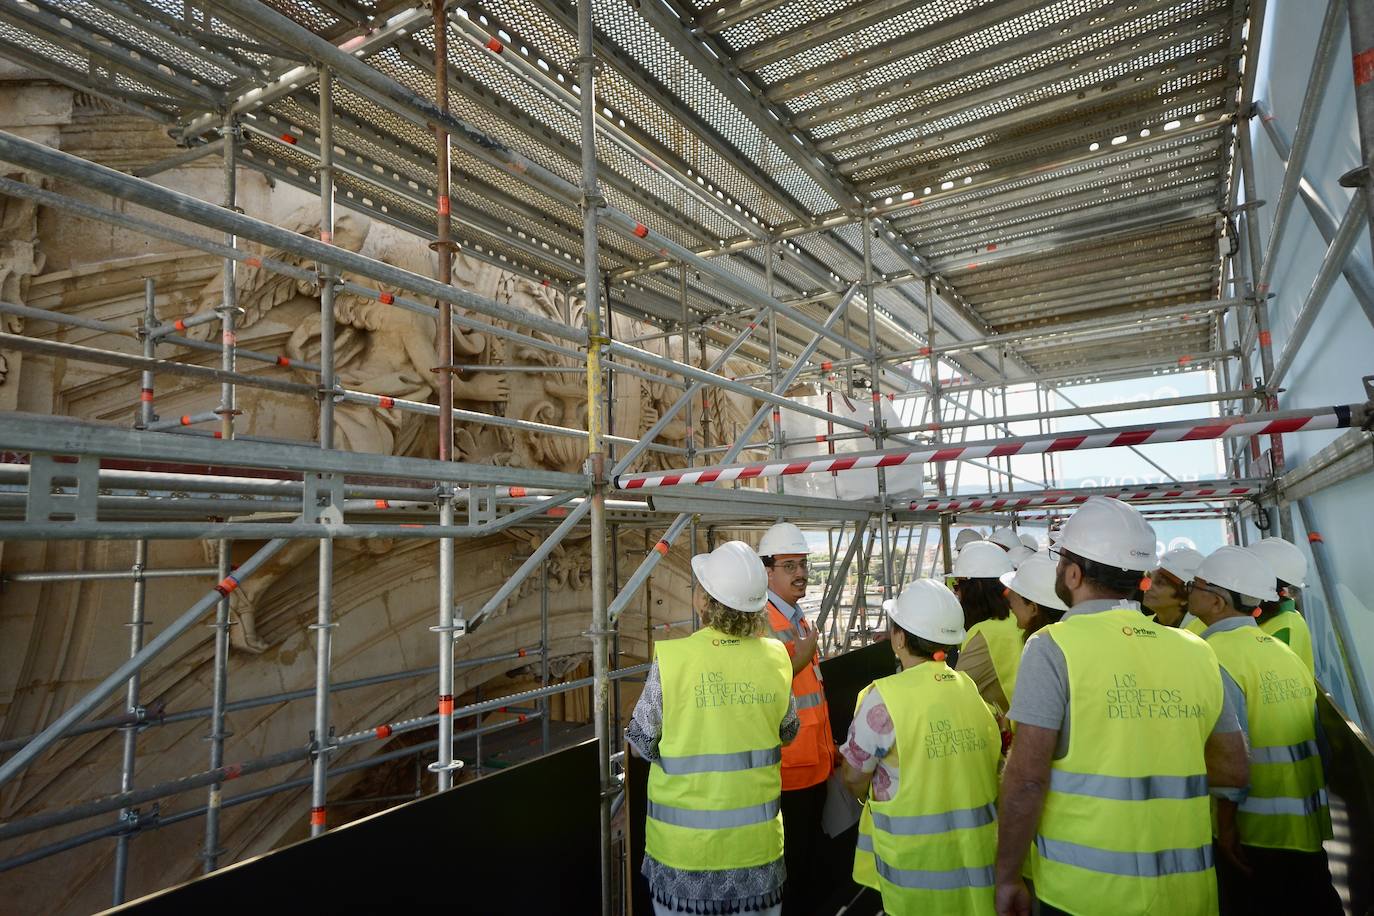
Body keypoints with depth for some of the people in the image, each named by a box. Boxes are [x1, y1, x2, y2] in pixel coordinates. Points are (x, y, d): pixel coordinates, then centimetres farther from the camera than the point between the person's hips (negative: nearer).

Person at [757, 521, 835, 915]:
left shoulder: (799, 618, 12)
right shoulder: (759, 620, -19)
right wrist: (798, 661, -30)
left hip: (814, 765, 9)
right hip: (785, 771, -9)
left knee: (809, 857, 21)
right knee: (787, 866, 6)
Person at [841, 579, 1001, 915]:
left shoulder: (885, 697, -18)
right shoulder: (971, 689, -2)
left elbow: (855, 778, -8)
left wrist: (873, 799, 13)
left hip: (918, 859, -5)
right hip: (978, 851, 5)